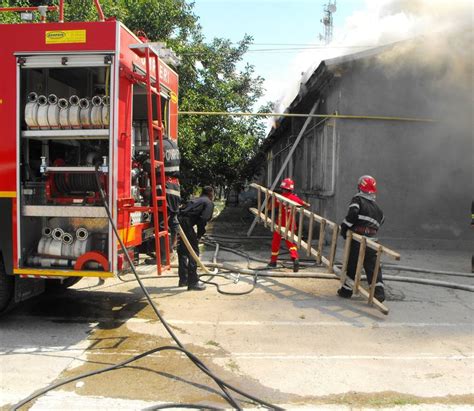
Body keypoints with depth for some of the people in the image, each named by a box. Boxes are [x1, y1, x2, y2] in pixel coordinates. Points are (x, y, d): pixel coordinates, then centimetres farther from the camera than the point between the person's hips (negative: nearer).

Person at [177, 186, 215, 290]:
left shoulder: (195, 200, 31)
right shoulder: (209, 203, 8)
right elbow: (203, 219, -7)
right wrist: (199, 235, 1)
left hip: (178, 221, 8)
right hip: (186, 223, -8)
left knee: (183, 251, 19)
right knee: (193, 251, 1)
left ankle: (183, 280, 30)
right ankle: (193, 282, 3)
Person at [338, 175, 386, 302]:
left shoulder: (358, 199, 0)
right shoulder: (376, 207, 20)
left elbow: (353, 213, -16)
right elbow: (379, 222, 21)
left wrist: (344, 227, -8)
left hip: (358, 239, -4)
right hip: (372, 240, 5)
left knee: (352, 265, 8)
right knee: (373, 267, 7)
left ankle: (346, 290, 18)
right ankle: (379, 293, 0)